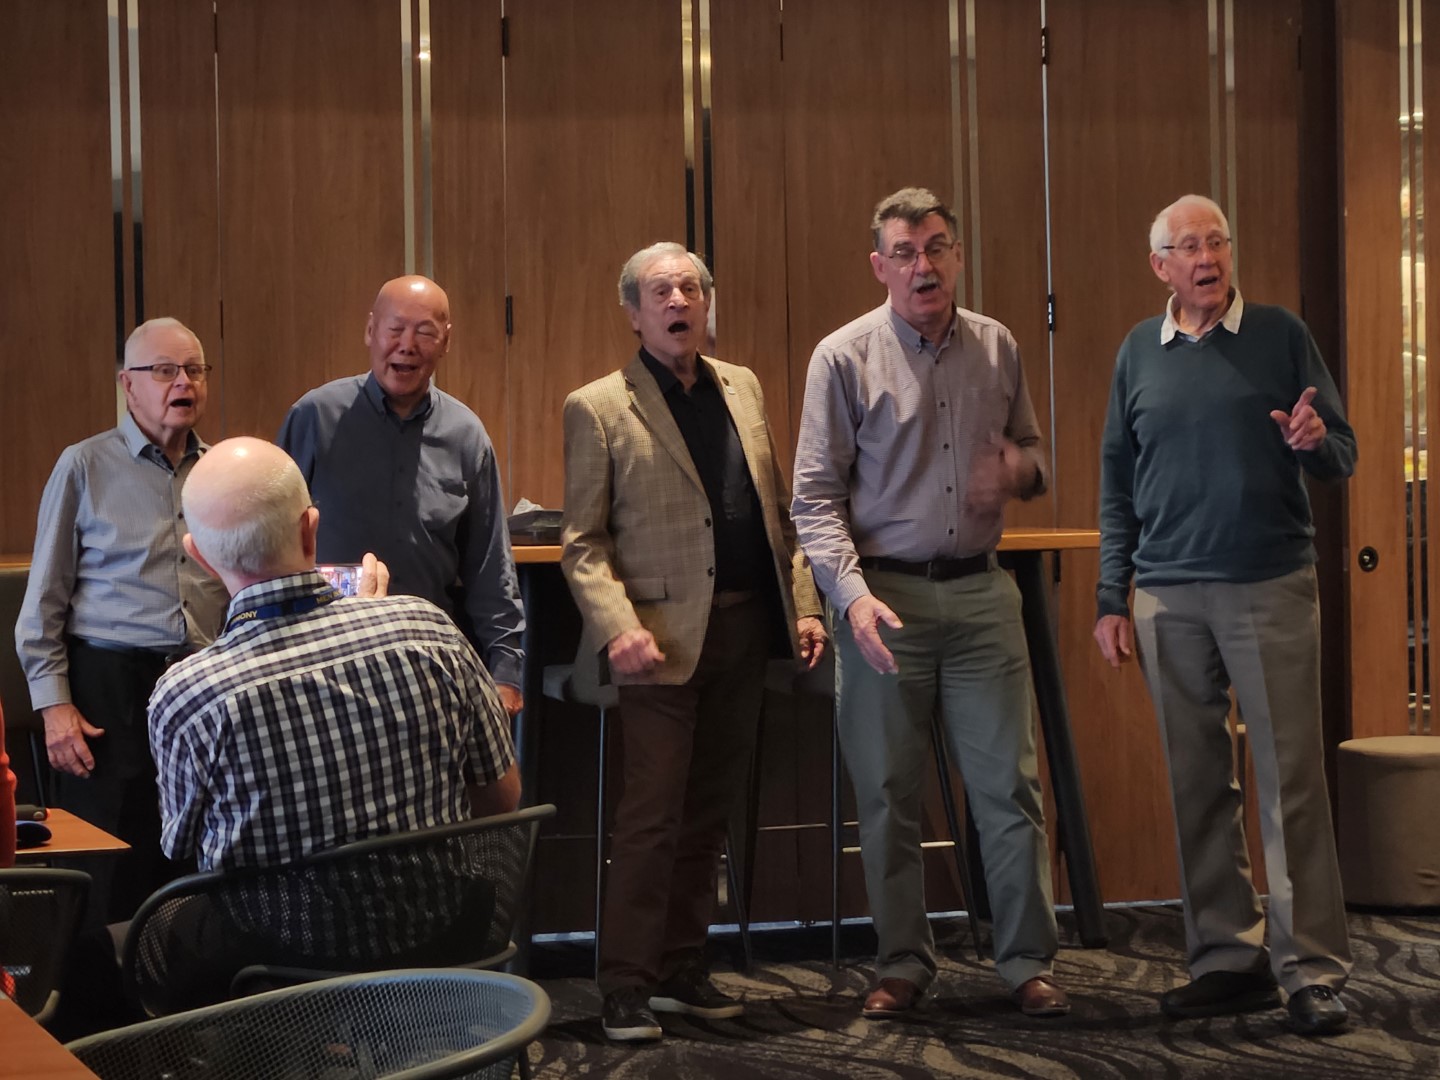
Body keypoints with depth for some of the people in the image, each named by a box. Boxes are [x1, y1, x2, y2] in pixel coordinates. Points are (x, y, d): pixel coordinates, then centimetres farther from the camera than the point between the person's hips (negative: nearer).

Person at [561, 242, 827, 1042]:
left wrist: (803, 605, 6)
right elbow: (583, 542, -5)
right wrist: (619, 628, -18)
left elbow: (778, 510, 16)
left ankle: (683, 971, 20)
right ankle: (626, 987, 2)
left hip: (744, 629, 5)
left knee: (710, 815, 11)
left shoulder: (744, 389, 14)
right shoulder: (599, 408, -2)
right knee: (654, 817, -6)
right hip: (665, 636, -5)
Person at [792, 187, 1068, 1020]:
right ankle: (904, 966, 16)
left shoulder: (997, 347, 8)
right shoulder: (844, 357, -3)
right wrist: (853, 594, -18)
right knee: (889, 795, 5)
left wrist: (1017, 468, -5)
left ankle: (1029, 963, 11)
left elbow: (1033, 450, 21)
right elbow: (816, 495, -5)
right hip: (885, 595, -2)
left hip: (981, 591, 3)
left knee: (1011, 784, 1)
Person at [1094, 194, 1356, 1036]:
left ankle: (1313, 969, 0)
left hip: (1271, 587, -3)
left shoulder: (1280, 335, 2)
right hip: (1168, 598, 3)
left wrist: (1313, 443, -20)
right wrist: (1111, 600, 8)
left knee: (1290, 782, -4)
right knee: (1199, 785, 7)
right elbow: (1118, 484, 13)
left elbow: (1343, 456, 3)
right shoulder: (1140, 353, 10)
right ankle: (1228, 960, 15)